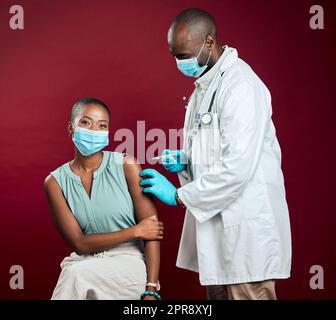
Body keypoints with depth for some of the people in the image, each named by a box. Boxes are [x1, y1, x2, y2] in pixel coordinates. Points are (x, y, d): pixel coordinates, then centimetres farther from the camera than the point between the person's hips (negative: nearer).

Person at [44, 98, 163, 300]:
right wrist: (135, 231, -11)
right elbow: (79, 243, -3)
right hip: (84, 263, 2)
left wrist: (151, 291, -15)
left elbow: (152, 230, -8)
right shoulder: (55, 182, 2)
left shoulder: (126, 166, -4)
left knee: (77, 275, -29)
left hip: (129, 261, -1)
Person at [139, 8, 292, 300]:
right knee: (217, 292, 15)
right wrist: (184, 160, 2)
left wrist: (178, 195, -15)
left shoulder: (240, 86, -17)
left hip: (245, 225, -9)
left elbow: (237, 168, -24)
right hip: (215, 217, 9)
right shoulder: (205, 85, 13)